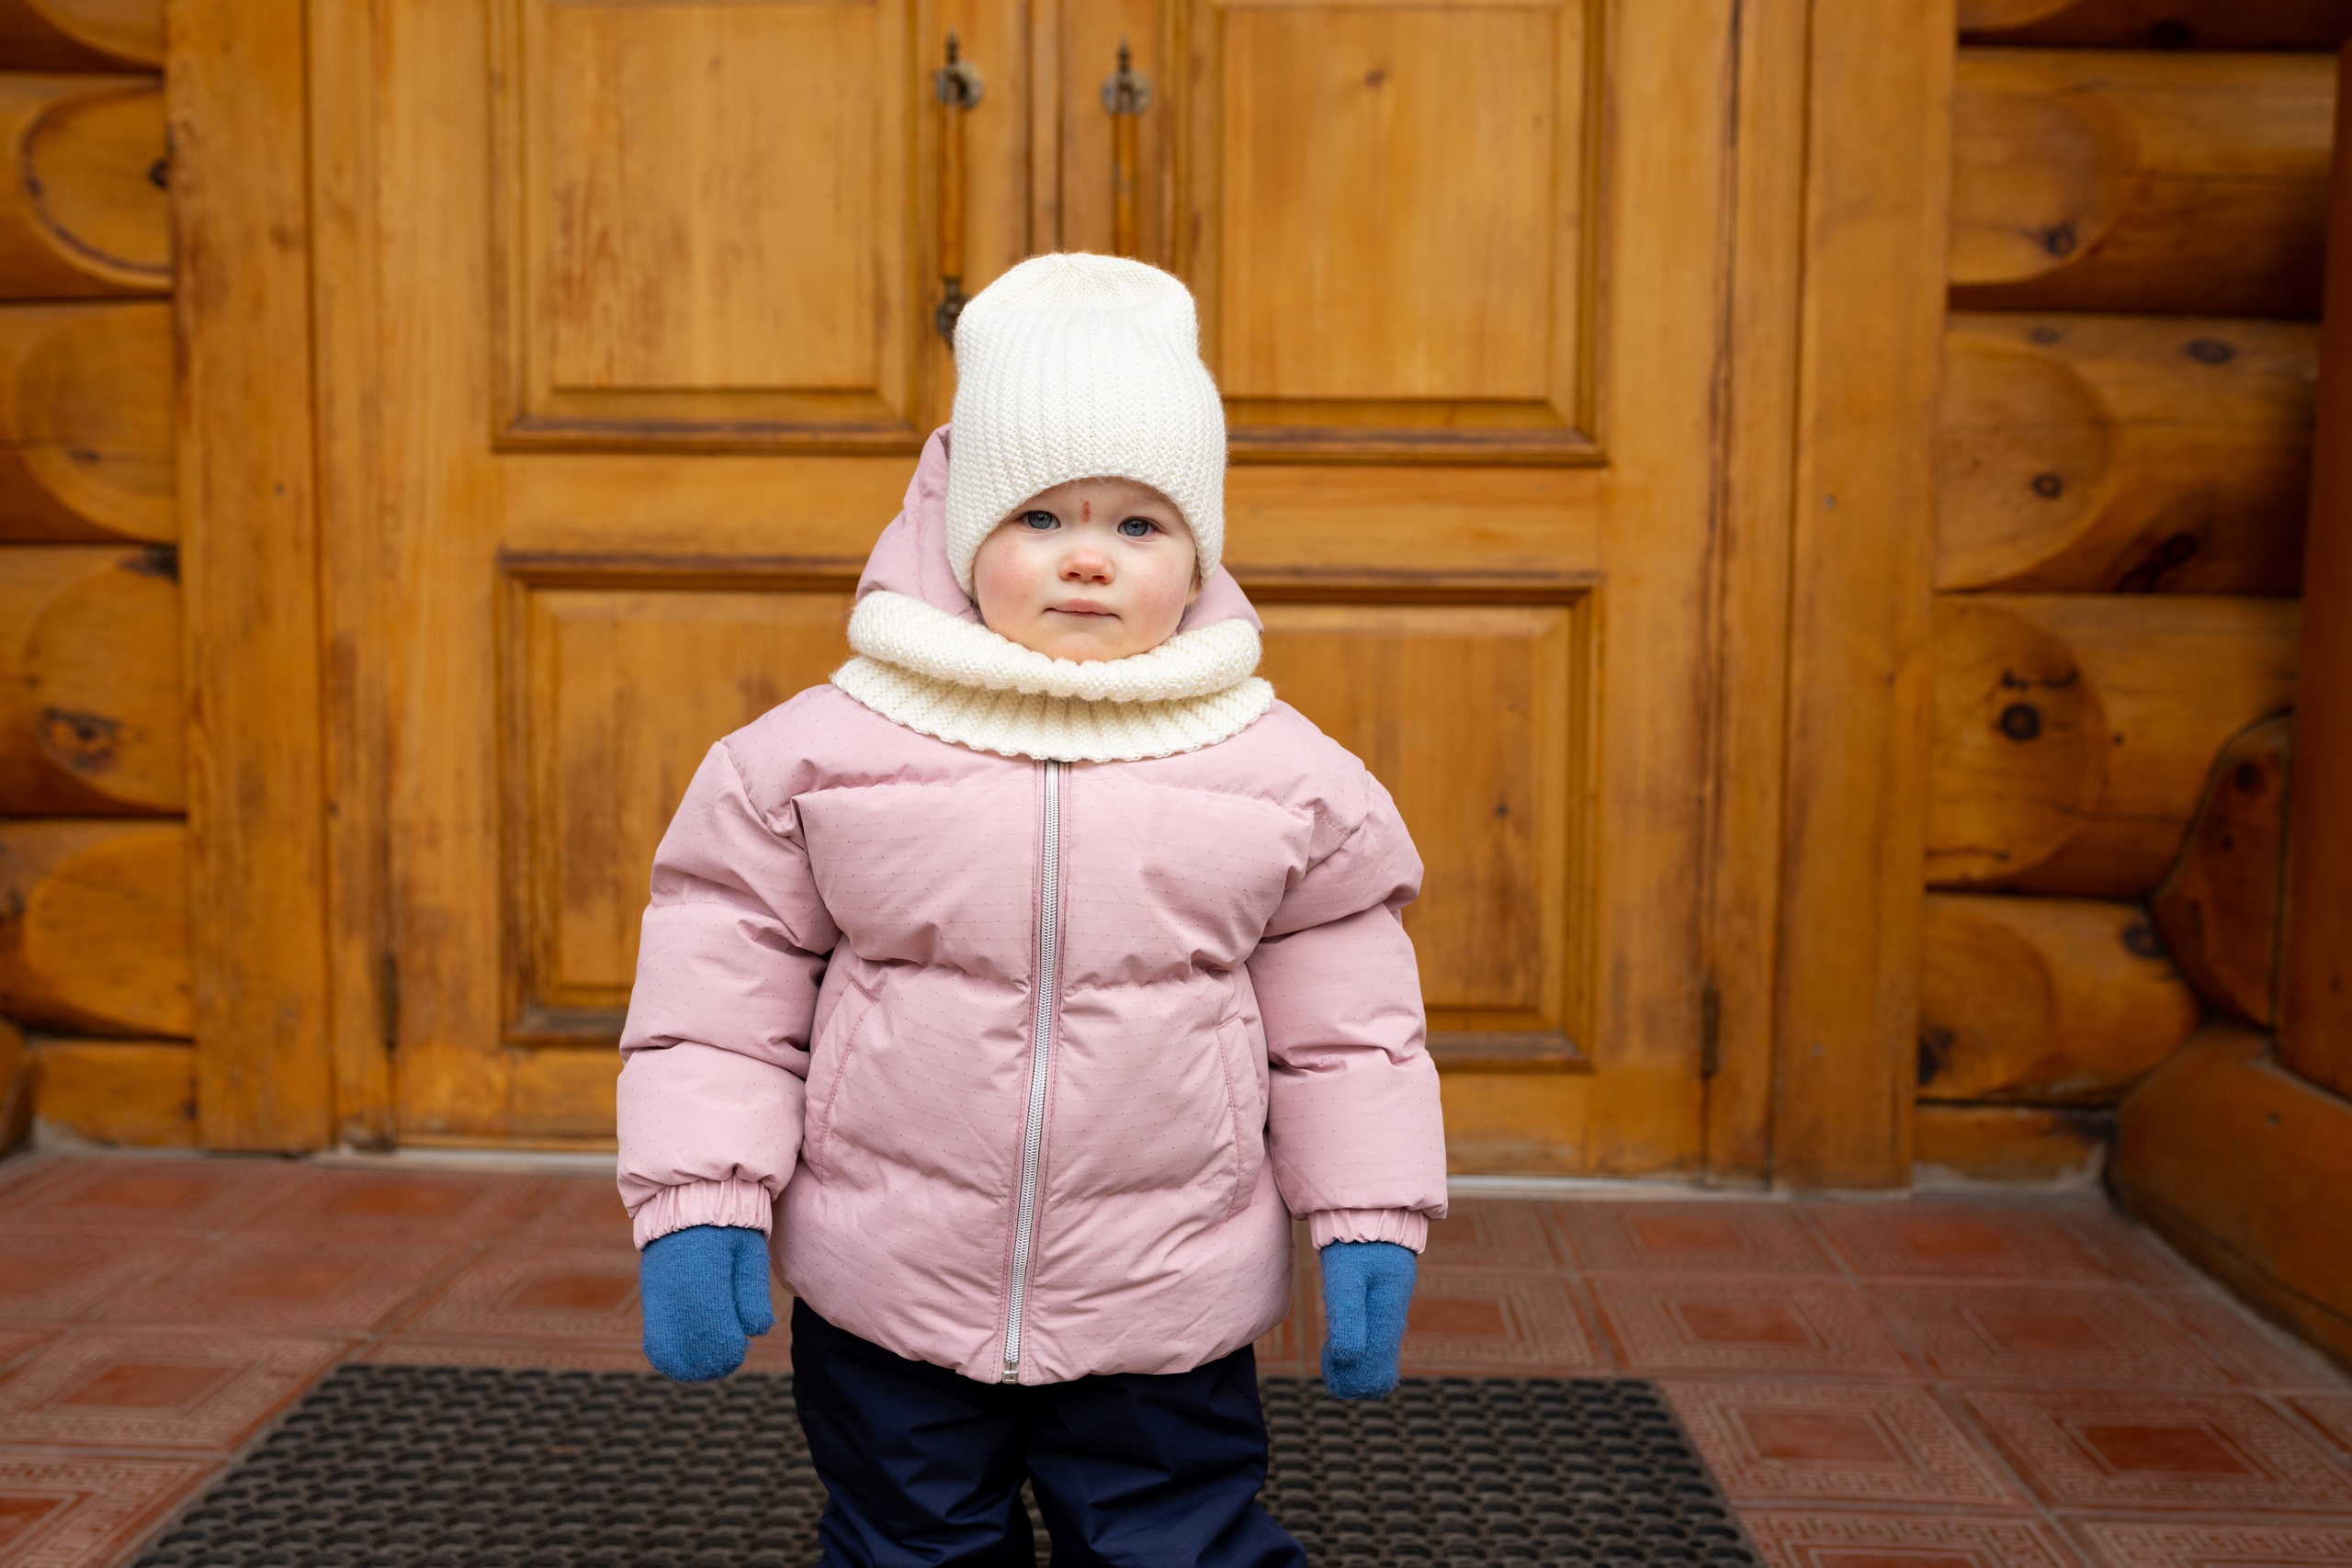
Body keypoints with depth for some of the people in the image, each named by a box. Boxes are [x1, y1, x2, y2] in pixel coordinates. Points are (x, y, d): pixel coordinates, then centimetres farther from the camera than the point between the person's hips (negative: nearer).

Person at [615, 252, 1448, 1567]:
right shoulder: (827, 746, -9)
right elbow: (722, 987, -2)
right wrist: (698, 1201, -7)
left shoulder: (1284, 776, -6)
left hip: (1169, 1315, 0)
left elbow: (1345, 1015, 3)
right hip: (884, 1309, 1)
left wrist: (1370, 1224, 1)